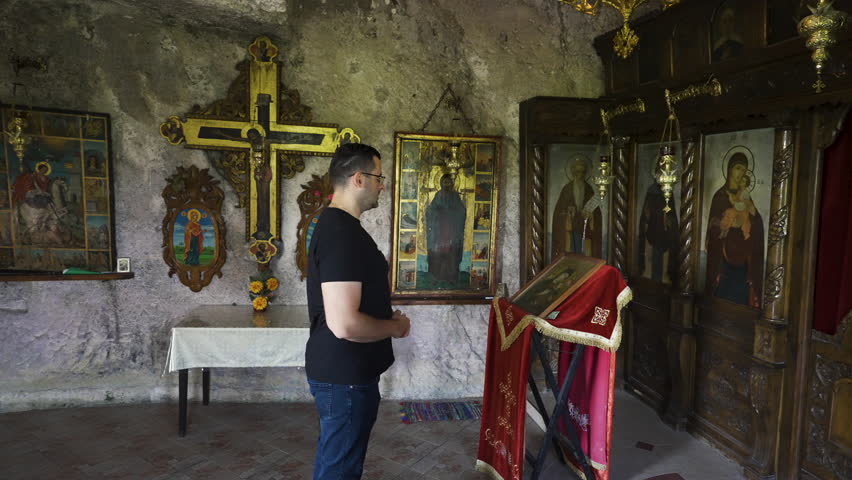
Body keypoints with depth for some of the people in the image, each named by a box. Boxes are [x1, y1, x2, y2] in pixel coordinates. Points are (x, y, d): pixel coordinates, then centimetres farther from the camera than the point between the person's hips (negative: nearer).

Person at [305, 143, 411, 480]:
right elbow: (344, 324, -31)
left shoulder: (336, 224, 10)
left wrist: (385, 314, 8)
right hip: (345, 376, -10)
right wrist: (395, 327, -14)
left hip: (340, 370, 10)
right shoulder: (342, 233, -24)